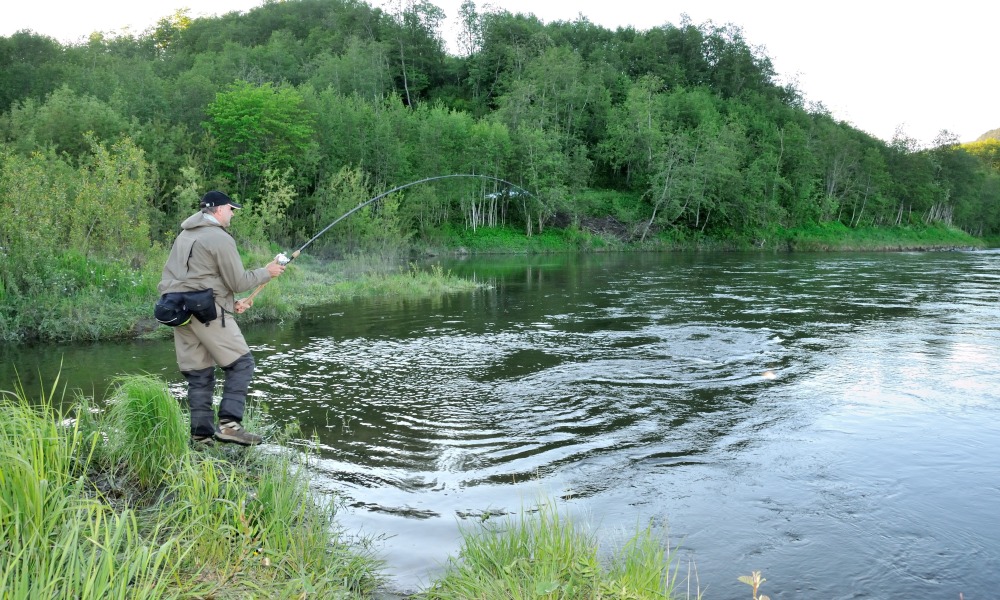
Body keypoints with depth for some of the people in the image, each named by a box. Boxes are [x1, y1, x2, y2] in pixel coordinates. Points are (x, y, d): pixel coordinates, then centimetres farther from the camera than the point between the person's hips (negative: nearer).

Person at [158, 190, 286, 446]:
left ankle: (201, 434, 12)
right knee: (241, 363, -2)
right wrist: (267, 272, 7)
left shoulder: (184, 236, 20)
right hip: (206, 310, -8)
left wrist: (231, 303, 21)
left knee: (199, 374, 11)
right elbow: (238, 282, -8)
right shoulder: (220, 239, -8)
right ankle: (229, 424, -11)